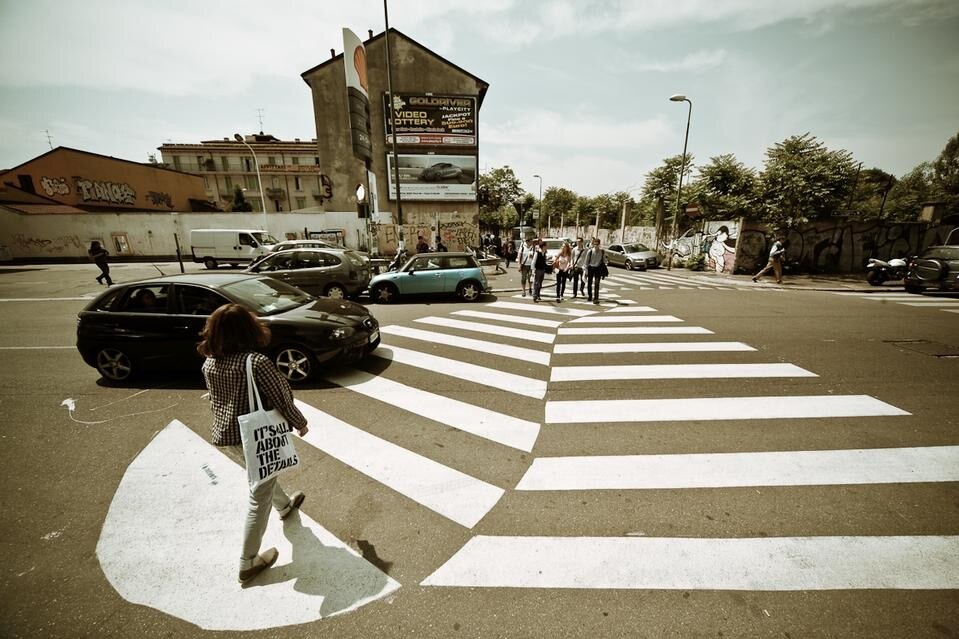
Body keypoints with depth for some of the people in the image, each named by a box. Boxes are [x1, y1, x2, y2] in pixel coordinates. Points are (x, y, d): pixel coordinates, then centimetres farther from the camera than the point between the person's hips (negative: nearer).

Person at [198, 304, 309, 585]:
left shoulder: (209, 364, -5)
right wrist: (300, 423, -3)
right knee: (260, 497, 10)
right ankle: (248, 562, 23)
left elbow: (214, 400, 10)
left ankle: (284, 505, 56)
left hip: (224, 437, 8)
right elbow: (281, 400, -20)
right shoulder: (257, 362, -26)